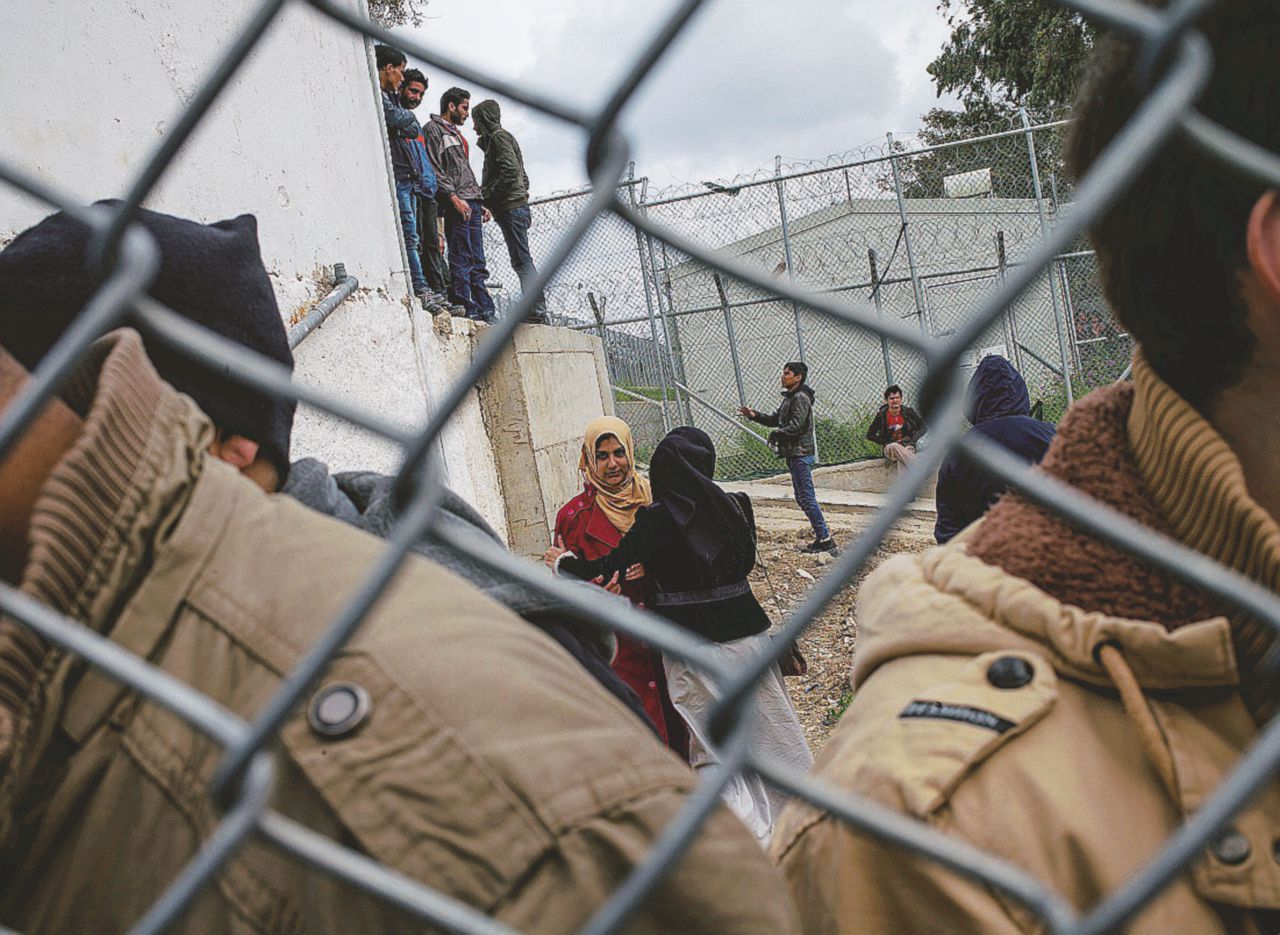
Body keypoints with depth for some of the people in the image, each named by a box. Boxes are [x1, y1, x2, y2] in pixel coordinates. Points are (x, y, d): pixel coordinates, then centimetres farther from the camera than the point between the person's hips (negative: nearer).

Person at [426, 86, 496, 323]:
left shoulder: (456, 134, 28)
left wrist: (480, 203, 21)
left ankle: (485, 310, 6)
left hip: (471, 204, 9)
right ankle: (466, 308, -10)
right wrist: (454, 197, -20)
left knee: (477, 261, 6)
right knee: (460, 259, -10)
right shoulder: (433, 129, 0)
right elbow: (434, 170, -12)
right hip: (455, 205, -9)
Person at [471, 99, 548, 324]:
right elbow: (523, 177, 24)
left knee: (522, 260, -14)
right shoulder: (494, 139, 27)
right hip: (515, 207, 10)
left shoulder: (499, 136, -3)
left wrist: (487, 194, -12)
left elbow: (511, 170, -17)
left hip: (511, 208, -10)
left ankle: (537, 313, -18)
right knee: (521, 261, 5)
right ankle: (537, 313, 2)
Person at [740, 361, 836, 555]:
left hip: (801, 453, -11)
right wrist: (755, 415, 12)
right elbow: (776, 419, 24)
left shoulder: (800, 398, -13)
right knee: (802, 498, 13)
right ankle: (822, 535, 18)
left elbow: (795, 426, -22)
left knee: (807, 498, -12)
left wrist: (776, 434, -9)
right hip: (794, 454, 11)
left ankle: (825, 540, -11)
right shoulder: (789, 397, 19)